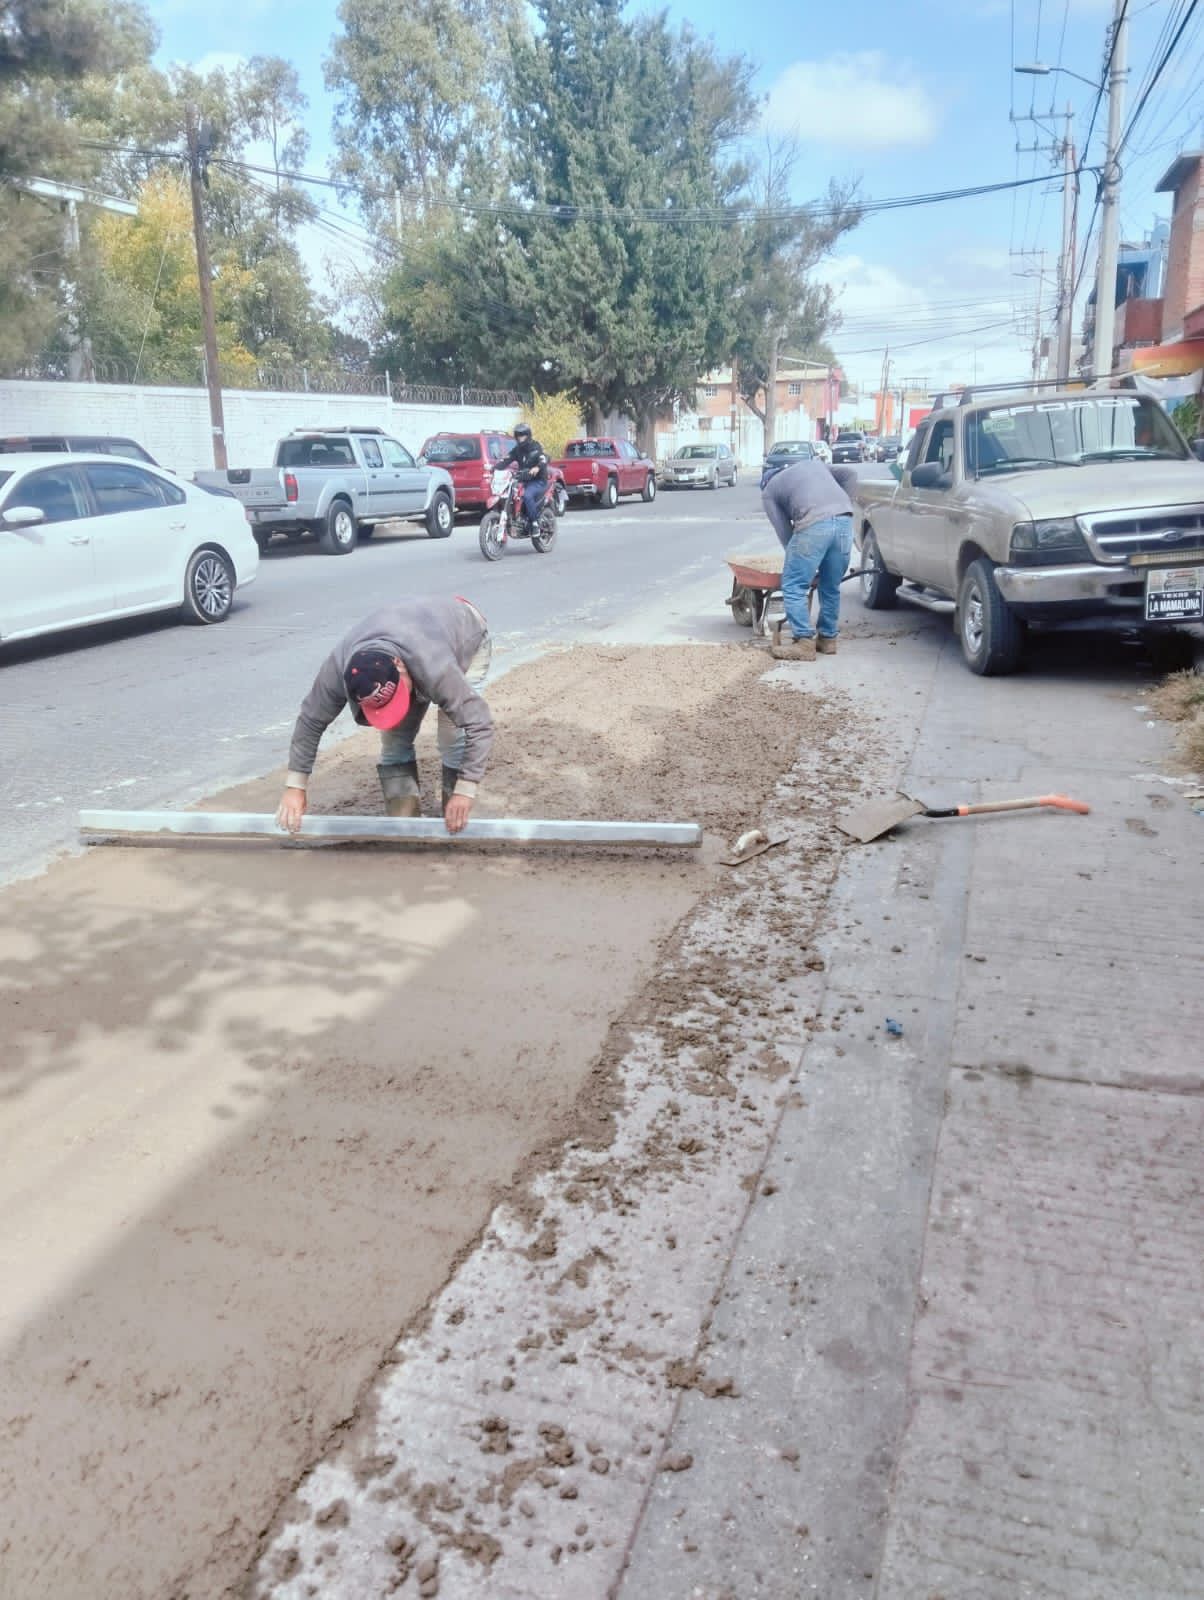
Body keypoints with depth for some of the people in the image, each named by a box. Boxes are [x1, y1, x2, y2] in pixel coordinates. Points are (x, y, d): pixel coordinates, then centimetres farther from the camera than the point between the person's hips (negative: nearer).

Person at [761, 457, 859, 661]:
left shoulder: (769, 491, 22)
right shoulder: (813, 464, 36)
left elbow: (785, 532, 14)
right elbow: (850, 475, 23)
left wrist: (797, 560, 21)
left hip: (814, 524, -5)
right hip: (844, 519, 5)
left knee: (793, 585, 6)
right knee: (831, 586, 18)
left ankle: (804, 642, 2)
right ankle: (828, 638, 26)